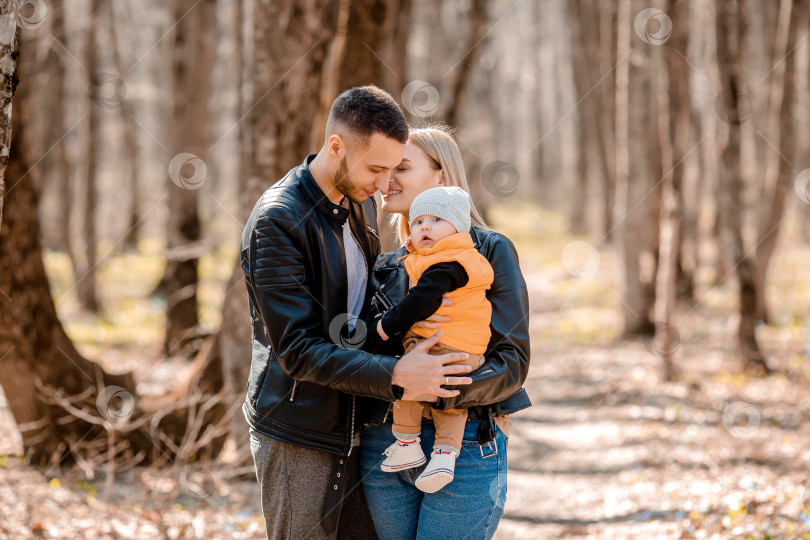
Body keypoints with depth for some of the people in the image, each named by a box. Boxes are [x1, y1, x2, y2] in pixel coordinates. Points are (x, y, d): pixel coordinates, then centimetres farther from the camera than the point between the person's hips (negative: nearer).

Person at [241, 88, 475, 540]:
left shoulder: (361, 203, 9)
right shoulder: (277, 220, -18)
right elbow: (297, 350, -22)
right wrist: (395, 375, -30)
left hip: (352, 426, 8)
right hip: (297, 433, -8)